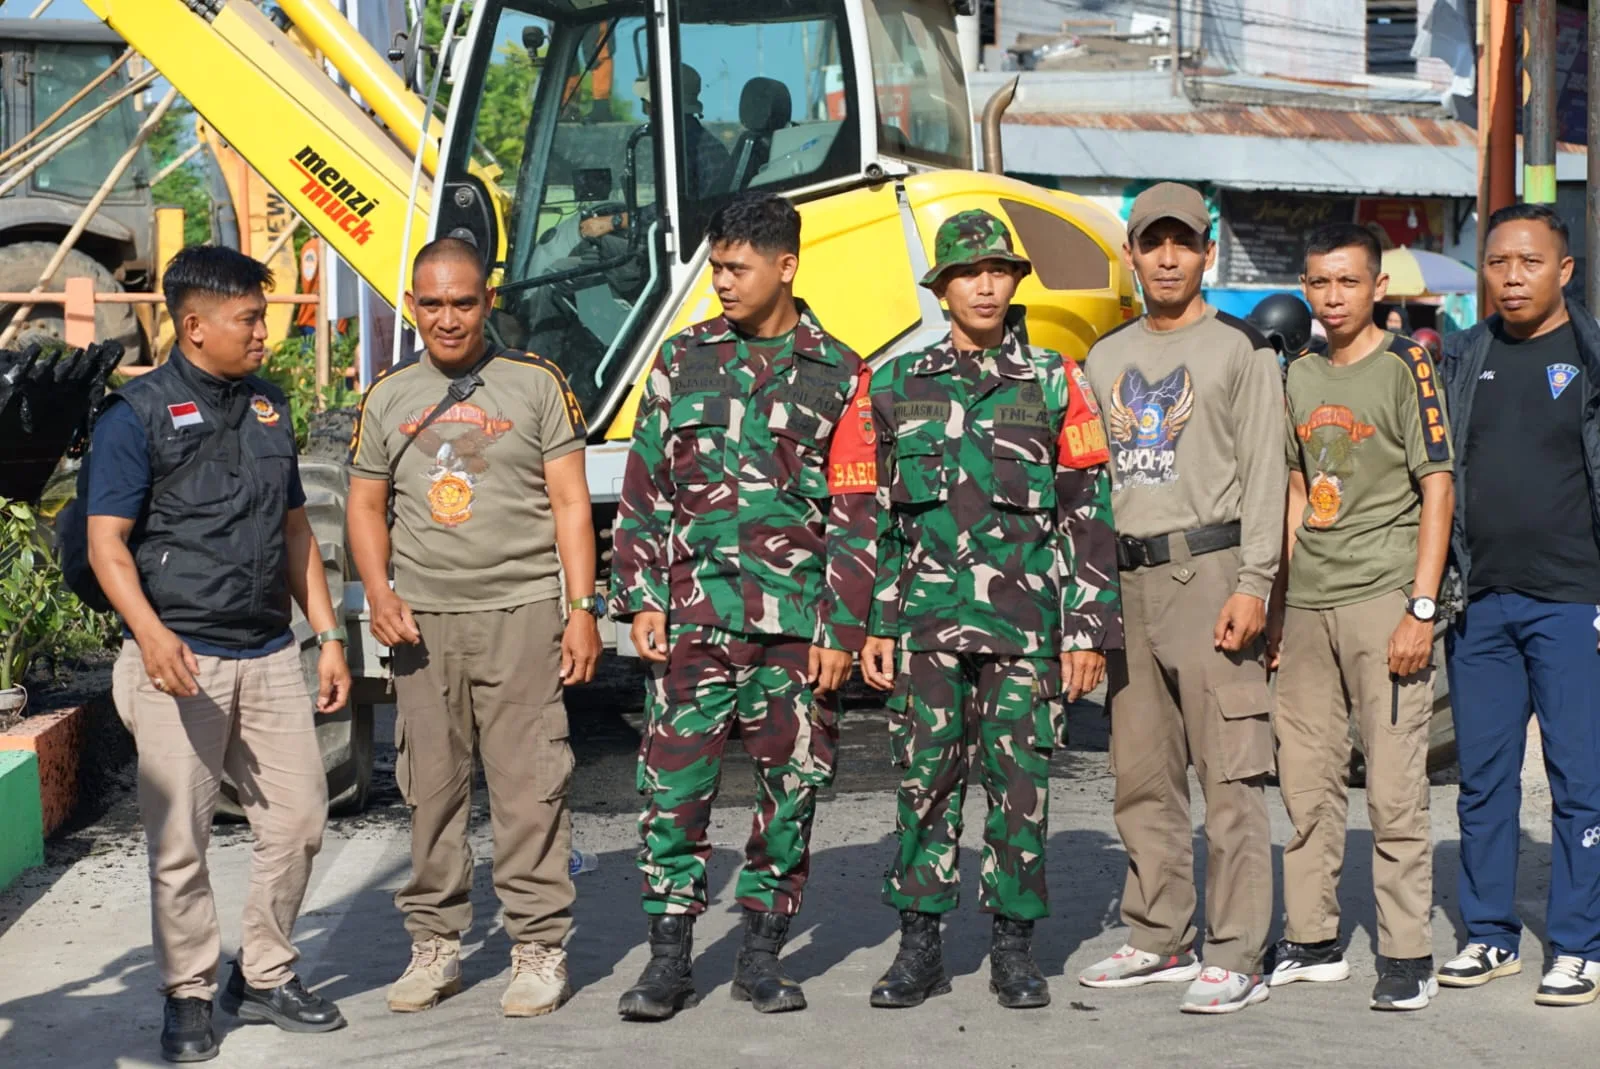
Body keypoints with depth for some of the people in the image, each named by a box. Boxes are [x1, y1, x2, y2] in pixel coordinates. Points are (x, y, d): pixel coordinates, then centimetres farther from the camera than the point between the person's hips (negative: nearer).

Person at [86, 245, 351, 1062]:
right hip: (180, 661, -6)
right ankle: (188, 997, 13)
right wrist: (152, 634, -25)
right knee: (179, 840, 0)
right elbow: (106, 542, -10)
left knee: (297, 819, 6)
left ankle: (264, 977, 22)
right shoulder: (138, 414, -5)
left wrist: (327, 636, 14)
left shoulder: (267, 407, 14)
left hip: (268, 656, 6)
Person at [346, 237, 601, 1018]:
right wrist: (379, 595, -1)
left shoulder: (536, 385, 2)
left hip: (520, 611, -3)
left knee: (529, 787, -3)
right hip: (422, 621, 3)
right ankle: (434, 945, 17)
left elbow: (571, 504, 1)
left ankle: (540, 949, 6)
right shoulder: (387, 399, 11)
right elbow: (367, 506, 15)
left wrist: (582, 610, -5)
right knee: (430, 787, 7)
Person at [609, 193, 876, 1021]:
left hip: (797, 621, -1)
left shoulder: (838, 375, 4)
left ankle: (762, 953, 17)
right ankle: (668, 959, 6)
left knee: (792, 783, 4)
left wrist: (841, 627, -3)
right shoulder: (682, 360, 10)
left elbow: (855, 513, 2)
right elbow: (643, 490, 10)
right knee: (673, 782, -3)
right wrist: (641, 598, 3)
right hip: (694, 614, 1)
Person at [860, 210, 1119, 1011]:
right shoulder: (897, 387, 9)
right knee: (924, 780, 3)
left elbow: (1088, 515, 2)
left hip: (1027, 623, -1)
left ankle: (1015, 949, 13)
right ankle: (919, 948, 13)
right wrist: (874, 625, 5)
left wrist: (1088, 631, -3)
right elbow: (878, 516, 11)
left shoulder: (1054, 383, 4)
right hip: (928, 618, 1)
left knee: (1020, 784, 1)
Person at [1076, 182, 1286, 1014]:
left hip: (1209, 567, -6)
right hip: (1128, 578, 6)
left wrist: (1252, 583, -14)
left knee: (1230, 774, -7)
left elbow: (1263, 471, -5)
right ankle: (1160, 939, 19)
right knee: (1141, 774, 9)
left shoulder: (1241, 349, 3)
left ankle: (1236, 957, -5)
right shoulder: (1106, 358, 19)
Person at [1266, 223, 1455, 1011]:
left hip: (1383, 600, -6)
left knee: (1394, 786, -5)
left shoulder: (1406, 366, -4)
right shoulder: (1300, 376, 14)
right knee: (1305, 782, 10)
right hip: (1309, 604, 6)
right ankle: (1312, 942, 20)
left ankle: (1407, 957, 2)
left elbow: (1438, 488, -8)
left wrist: (1421, 607, -15)